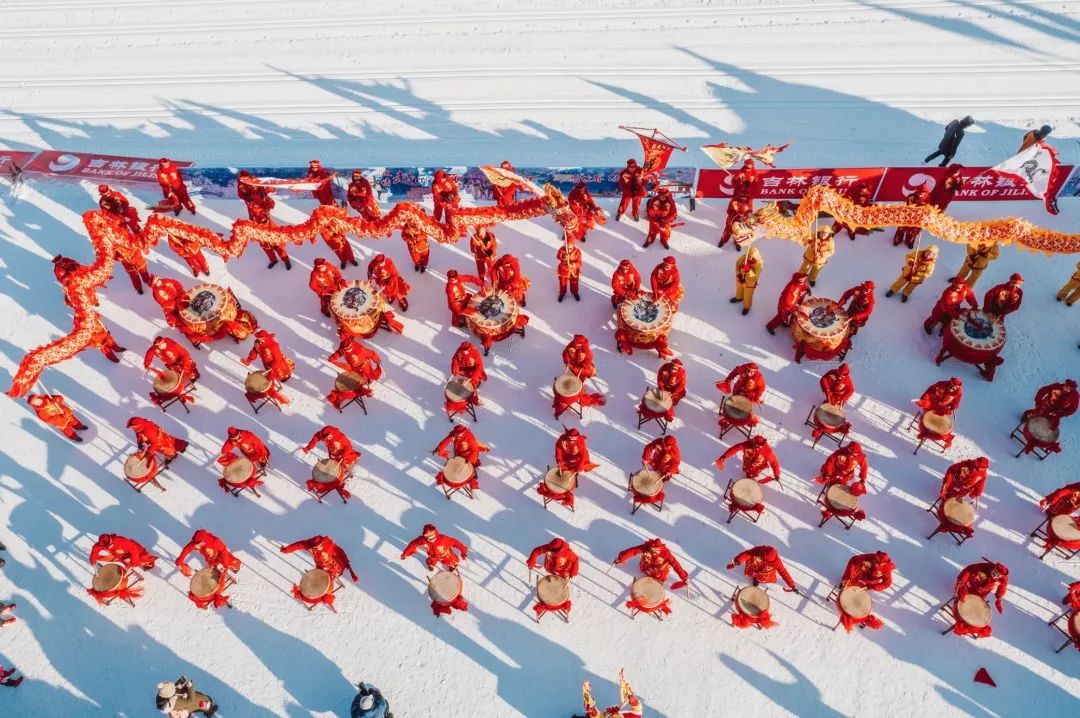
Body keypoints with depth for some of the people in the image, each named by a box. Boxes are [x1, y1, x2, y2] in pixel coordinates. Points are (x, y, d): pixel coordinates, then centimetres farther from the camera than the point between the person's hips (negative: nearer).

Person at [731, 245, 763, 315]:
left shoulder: (759, 264, -36)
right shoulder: (743, 257, -29)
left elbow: (755, 276, -35)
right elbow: (737, 264, -8)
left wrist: (749, 271, -51)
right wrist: (738, 274, -16)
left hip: (750, 281, -4)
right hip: (740, 278, 4)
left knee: (748, 295, 18)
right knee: (739, 289, 33)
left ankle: (746, 307, 46)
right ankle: (739, 297, 66)